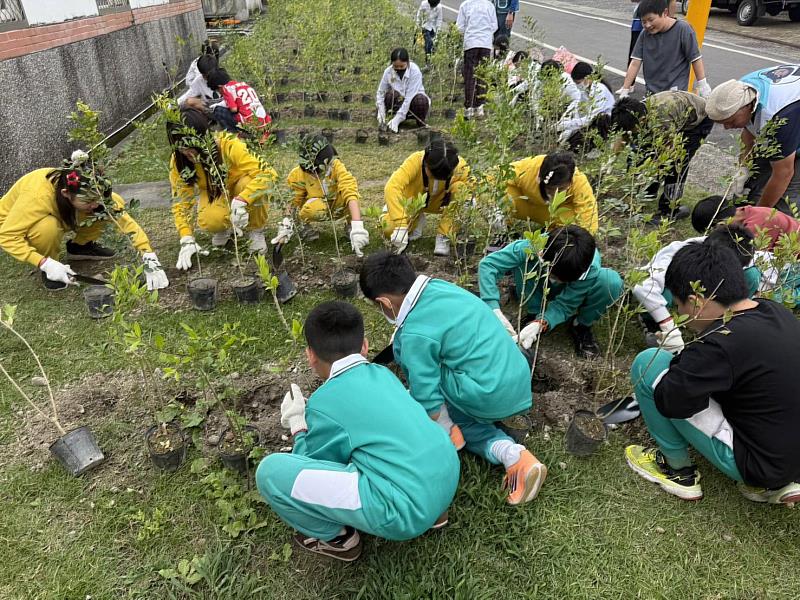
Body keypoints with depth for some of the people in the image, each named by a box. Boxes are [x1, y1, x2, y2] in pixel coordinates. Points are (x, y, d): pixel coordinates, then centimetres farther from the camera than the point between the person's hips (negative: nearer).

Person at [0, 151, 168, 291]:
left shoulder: (90, 190, -27)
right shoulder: (37, 196, -40)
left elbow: (125, 220, -28)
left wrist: (150, 259, -37)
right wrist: (46, 264, -42)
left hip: (59, 217, 4)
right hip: (14, 225, -4)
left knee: (113, 206, -19)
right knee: (48, 227, -40)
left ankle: (80, 246, 5)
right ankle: (48, 269, -9)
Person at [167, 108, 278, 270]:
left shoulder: (228, 145, -33)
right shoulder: (178, 161, -22)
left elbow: (268, 173, -39)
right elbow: (181, 200, -17)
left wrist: (241, 201, -52)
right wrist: (187, 240, -29)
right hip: (213, 194, 2)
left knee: (249, 183, -37)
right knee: (209, 222, -33)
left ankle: (255, 230, -9)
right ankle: (225, 226, 7)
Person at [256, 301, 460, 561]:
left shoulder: (324, 403, -8)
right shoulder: (382, 373, 11)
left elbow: (314, 468, 5)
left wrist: (298, 426, 18)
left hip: (405, 513, -8)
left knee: (271, 471, -7)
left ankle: (336, 537, 15)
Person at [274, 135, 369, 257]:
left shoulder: (337, 167, -29)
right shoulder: (299, 174, -21)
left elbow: (350, 193, -41)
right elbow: (293, 201, -10)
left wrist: (357, 227, -54)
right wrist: (287, 225, -20)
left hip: (337, 206, 0)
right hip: (317, 207, 0)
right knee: (312, 209, -37)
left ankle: (351, 226, -8)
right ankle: (302, 225, -3)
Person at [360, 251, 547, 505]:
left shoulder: (415, 333, -18)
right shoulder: (437, 286, 6)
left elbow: (426, 396, -13)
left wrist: (446, 431, 5)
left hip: (489, 396, -8)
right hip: (519, 382, 9)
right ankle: (510, 453, 6)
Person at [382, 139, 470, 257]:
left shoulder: (460, 167, -30)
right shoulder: (415, 161, -36)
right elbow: (392, 188, -47)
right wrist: (401, 227, -55)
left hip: (439, 202, 1)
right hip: (413, 202, -1)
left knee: (460, 188, -30)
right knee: (389, 229, -25)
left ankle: (443, 237, -17)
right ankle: (416, 220, 10)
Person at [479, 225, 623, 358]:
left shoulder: (591, 267, -37)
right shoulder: (532, 247, -39)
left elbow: (565, 304, -29)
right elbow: (488, 264, -39)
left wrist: (539, 325, -48)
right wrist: (494, 311, -50)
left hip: (573, 295, 0)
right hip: (539, 288, 0)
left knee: (612, 282, -32)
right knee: (523, 262, -34)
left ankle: (582, 326, -4)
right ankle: (534, 313, -9)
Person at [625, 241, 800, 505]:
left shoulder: (721, 344, -28)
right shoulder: (777, 312, -2)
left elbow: (667, 401, -20)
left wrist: (682, 360, -4)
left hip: (756, 462, -8)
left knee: (647, 364, -11)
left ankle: (678, 470, 9)